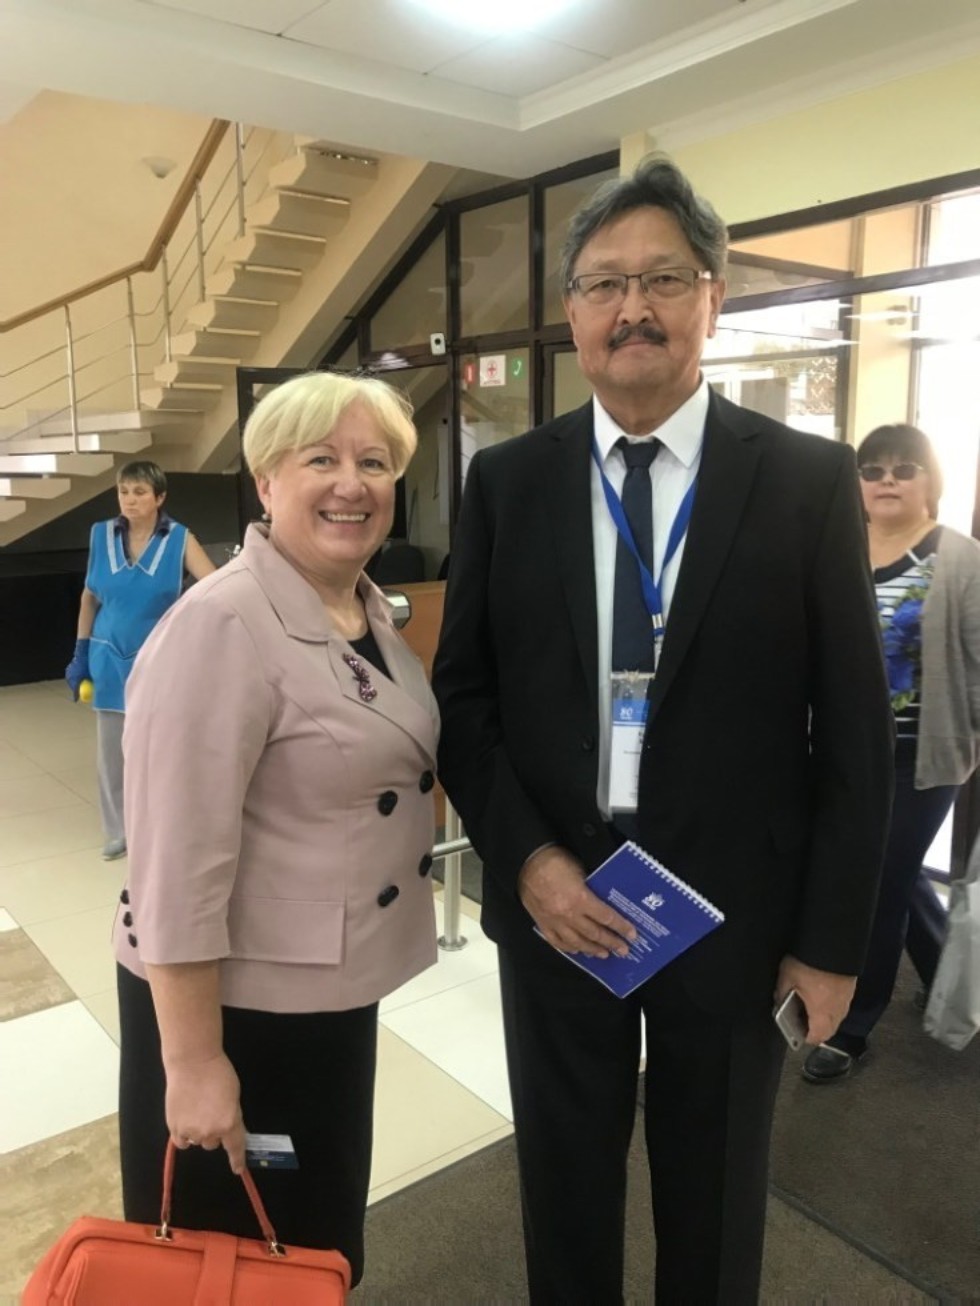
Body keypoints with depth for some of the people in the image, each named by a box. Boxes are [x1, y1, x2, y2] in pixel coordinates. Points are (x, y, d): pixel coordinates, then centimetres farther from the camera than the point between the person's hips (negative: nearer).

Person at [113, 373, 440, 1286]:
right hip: (232, 1004, -7)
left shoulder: (369, 608, 3)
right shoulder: (221, 627, -25)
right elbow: (176, 867, -24)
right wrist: (193, 1063, -20)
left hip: (331, 992, 8)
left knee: (322, 1247, 27)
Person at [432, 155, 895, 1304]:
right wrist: (524, 856, -10)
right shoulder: (505, 480, -2)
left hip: (736, 914, -1)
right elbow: (462, 691, 1)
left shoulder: (811, 481, -6)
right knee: (564, 1188, 23)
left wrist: (832, 936, -4)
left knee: (714, 1209, 22)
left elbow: (854, 726, -4)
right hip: (554, 900, 2)